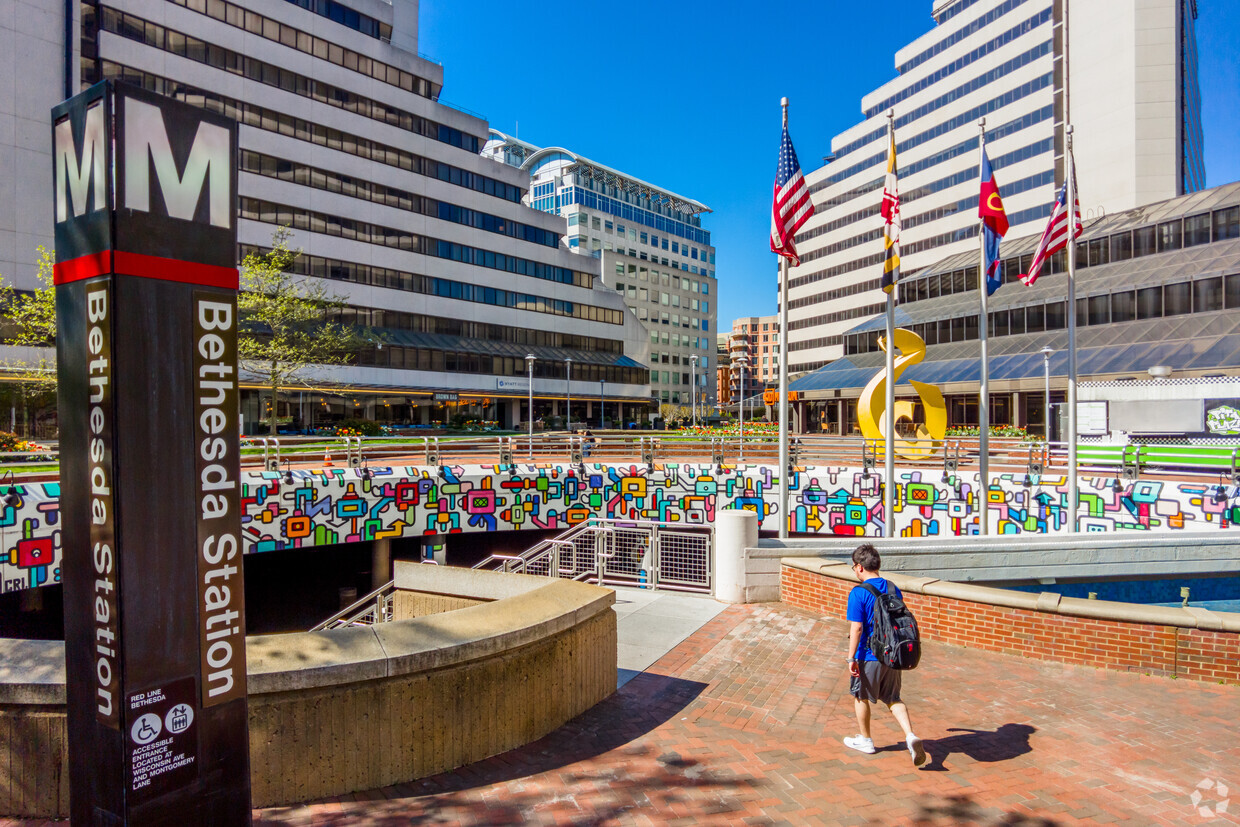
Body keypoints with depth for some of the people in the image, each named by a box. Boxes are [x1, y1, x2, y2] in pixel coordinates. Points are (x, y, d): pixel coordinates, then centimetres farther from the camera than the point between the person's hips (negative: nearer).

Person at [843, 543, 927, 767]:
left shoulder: (858, 593, -18)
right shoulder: (894, 589, 3)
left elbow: (856, 628, -21)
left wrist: (851, 658, -15)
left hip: (869, 656, -6)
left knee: (860, 696, 15)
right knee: (893, 698, 18)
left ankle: (865, 740, 29)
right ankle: (911, 736, -1)